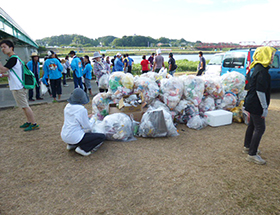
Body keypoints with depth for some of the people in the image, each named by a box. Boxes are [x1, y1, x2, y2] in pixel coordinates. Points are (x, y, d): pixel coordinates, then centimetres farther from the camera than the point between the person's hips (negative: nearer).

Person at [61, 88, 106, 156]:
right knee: (102, 137, -2)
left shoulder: (67, 106, 2)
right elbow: (87, 126, -9)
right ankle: (83, 148, -8)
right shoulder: (82, 109, -19)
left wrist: (87, 117, 22)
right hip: (74, 138, -8)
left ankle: (71, 145, 19)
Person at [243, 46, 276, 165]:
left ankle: (247, 147, 34)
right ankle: (252, 154, 3)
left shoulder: (258, 68, 11)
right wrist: (264, 108, -18)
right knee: (260, 128, -4)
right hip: (256, 105, -10)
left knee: (252, 125, 19)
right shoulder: (262, 71, -20)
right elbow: (260, 91, -23)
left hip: (252, 103, 10)